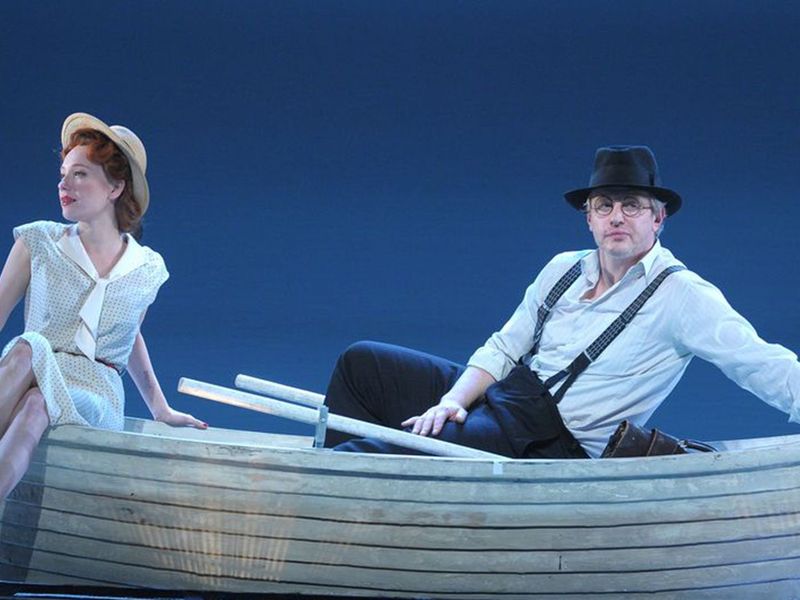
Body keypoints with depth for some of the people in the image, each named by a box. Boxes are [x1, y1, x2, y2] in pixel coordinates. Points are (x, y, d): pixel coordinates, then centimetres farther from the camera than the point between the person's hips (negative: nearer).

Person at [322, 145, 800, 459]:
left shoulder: (681, 296, -11)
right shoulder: (564, 270, 10)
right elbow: (504, 349, 12)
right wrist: (452, 401, -6)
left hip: (546, 441, -8)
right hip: (500, 396, 8)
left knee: (400, 453, -25)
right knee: (362, 363, 9)